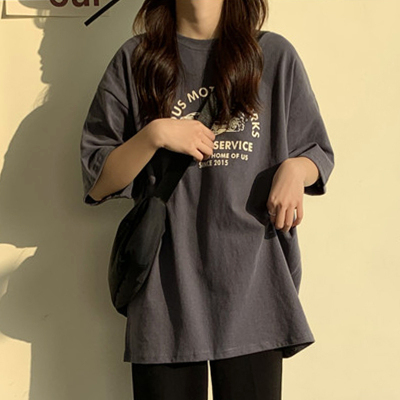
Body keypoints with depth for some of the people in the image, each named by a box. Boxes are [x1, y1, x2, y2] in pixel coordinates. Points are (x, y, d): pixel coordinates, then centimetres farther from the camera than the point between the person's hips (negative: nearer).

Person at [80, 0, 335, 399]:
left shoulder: (275, 55, 8)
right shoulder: (135, 59, 7)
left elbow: (318, 153, 15)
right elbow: (96, 184, 4)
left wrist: (294, 169, -8)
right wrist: (154, 135, -11)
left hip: (253, 287, 1)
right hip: (167, 293, 0)